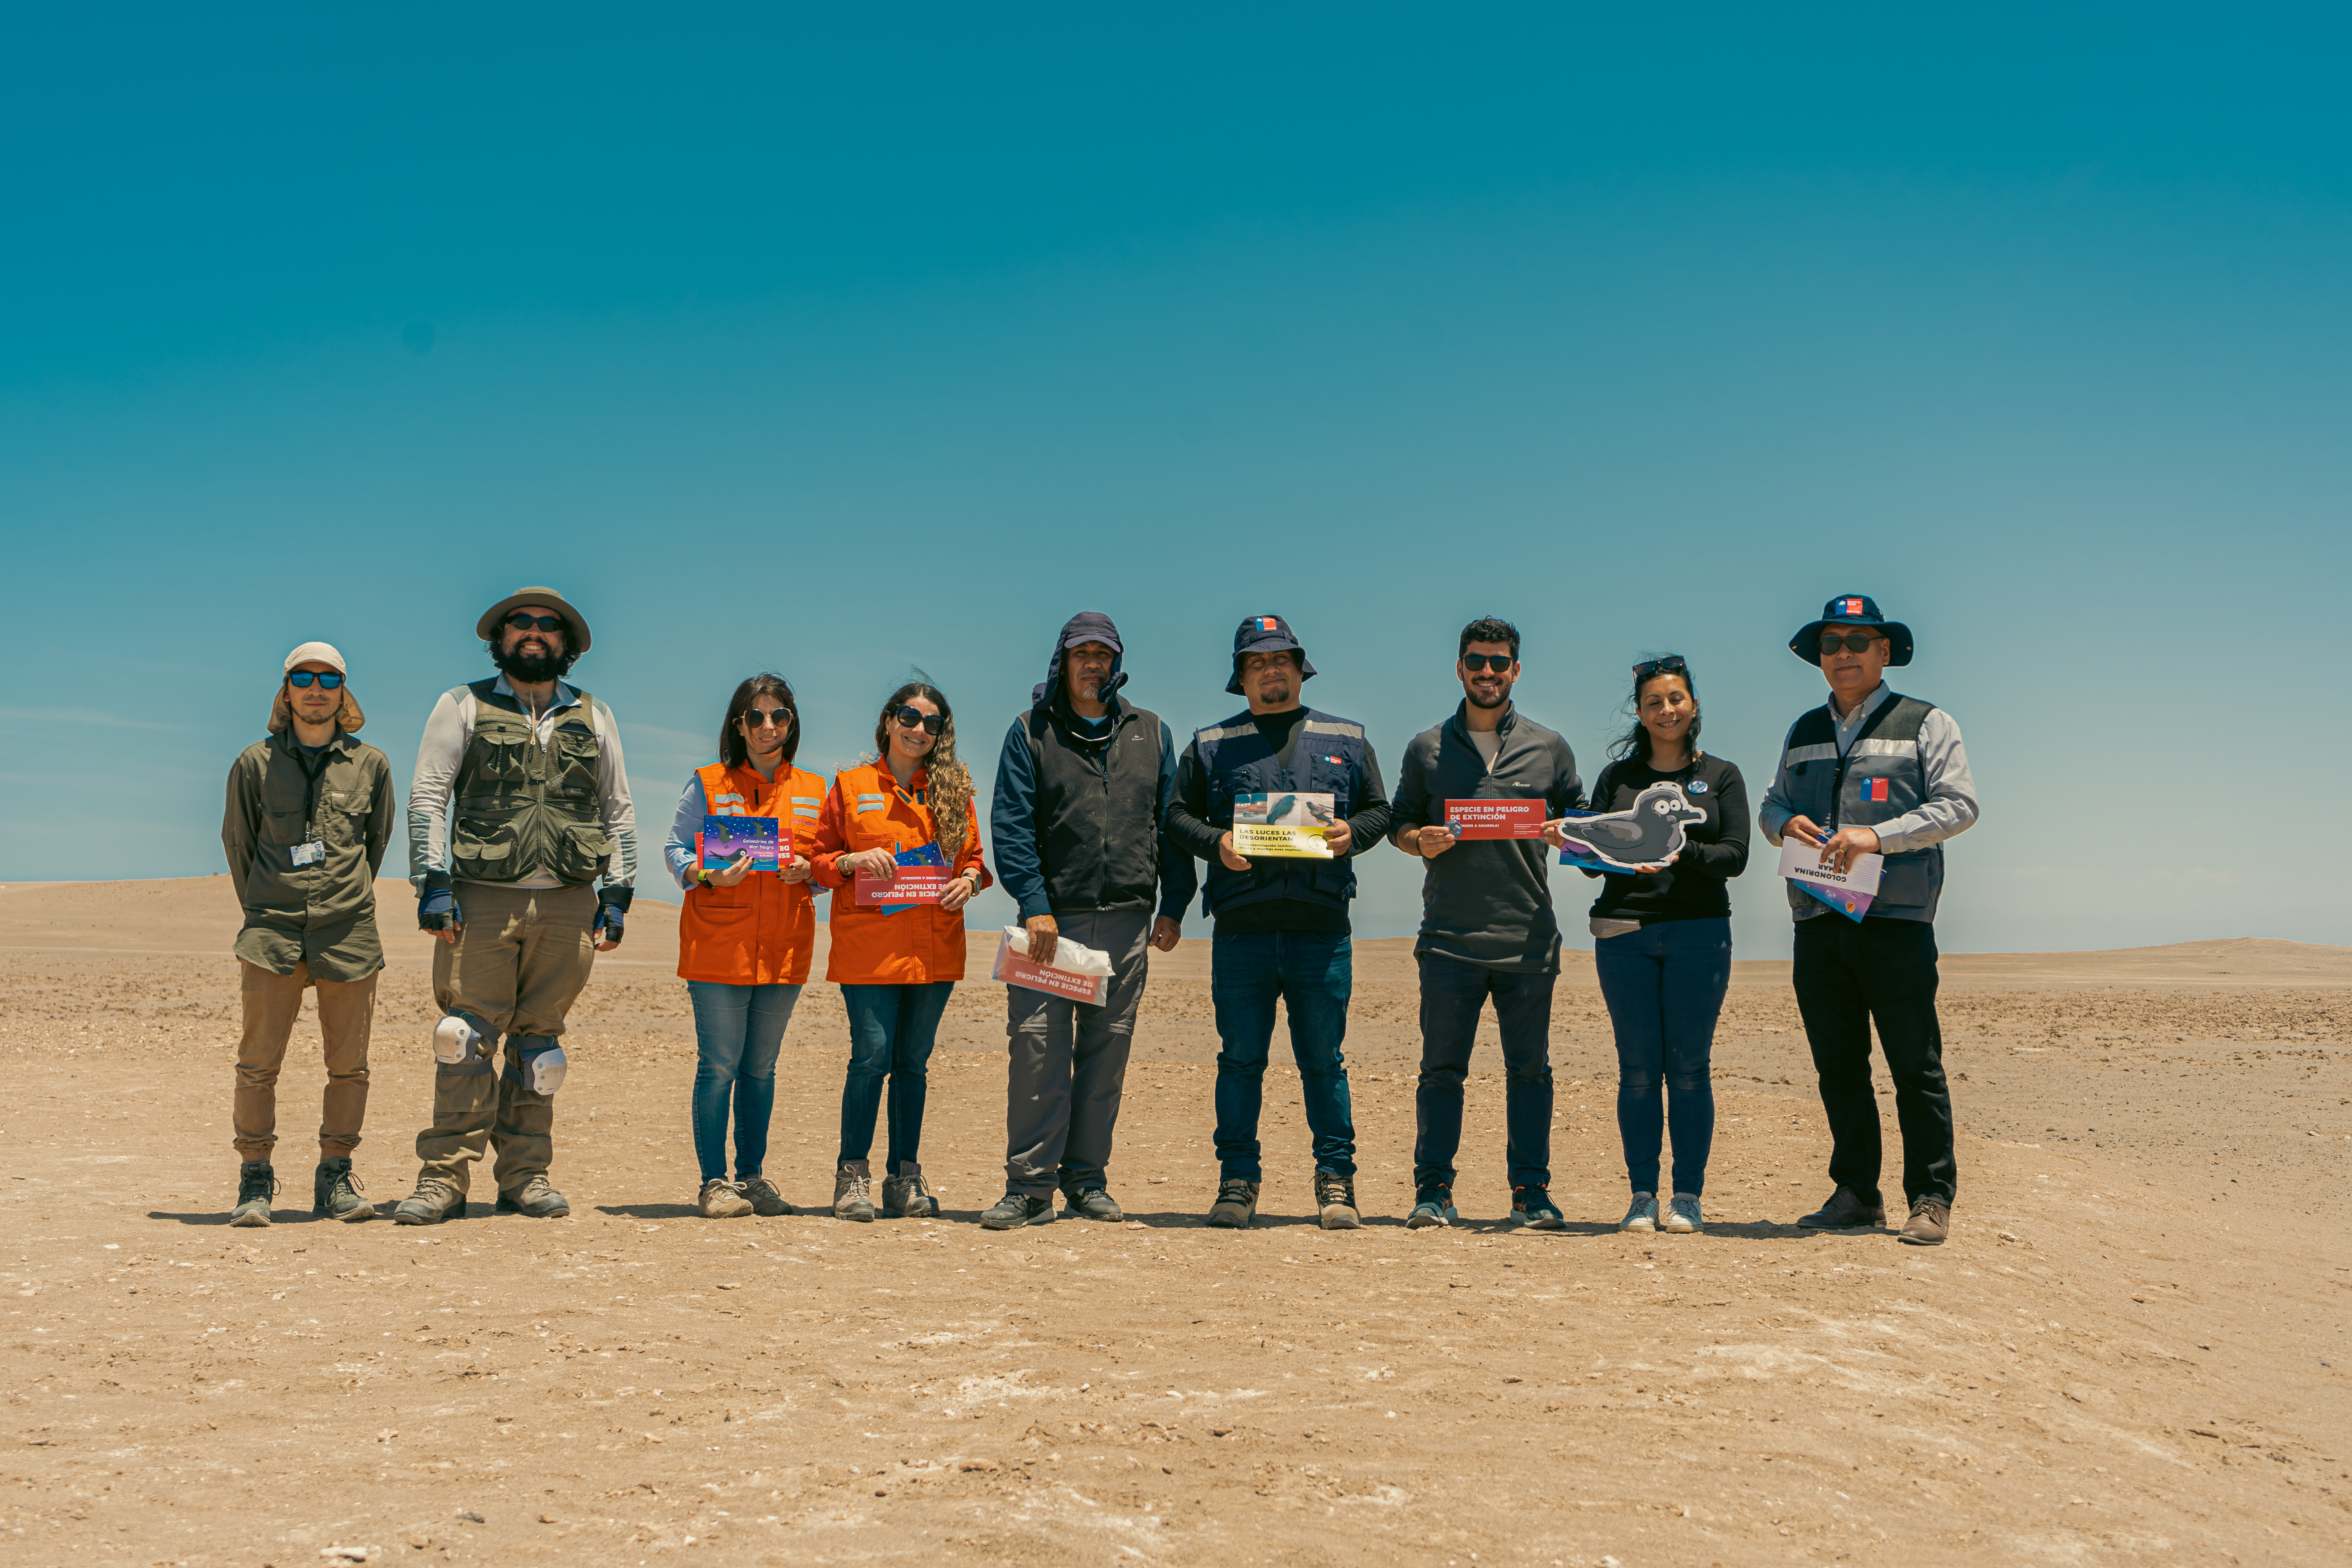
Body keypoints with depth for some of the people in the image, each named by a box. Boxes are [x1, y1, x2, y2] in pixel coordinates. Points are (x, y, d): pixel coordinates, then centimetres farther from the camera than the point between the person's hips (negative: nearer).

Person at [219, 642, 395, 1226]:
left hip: (349, 936, 1)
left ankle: (335, 1177, 13)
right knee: (258, 1062, -3)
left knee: (349, 1064, 3)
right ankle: (255, 1181, 7)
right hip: (272, 936, -1)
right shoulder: (255, 764, 6)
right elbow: (236, 842, 16)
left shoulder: (370, 764, 8)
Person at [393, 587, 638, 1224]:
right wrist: (433, 883, -8)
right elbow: (428, 796, 3)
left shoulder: (594, 718, 16)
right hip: (483, 900, -2)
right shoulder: (463, 706, 9)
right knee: (465, 1039, -7)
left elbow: (619, 812, 17)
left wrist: (617, 895, 7)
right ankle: (443, 1179, -1)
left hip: (567, 905, 2)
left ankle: (526, 1177, 14)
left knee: (539, 1043, 6)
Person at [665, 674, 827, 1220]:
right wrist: (711, 877, -18)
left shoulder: (814, 791, 12)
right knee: (719, 1066, -4)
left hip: (784, 947, 3)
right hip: (718, 944, -3)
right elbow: (676, 851, 0)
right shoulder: (707, 784, 3)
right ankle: (714, 1183, 4)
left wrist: (807, 871, -7)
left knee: (760, 1068, 10)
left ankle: (752, 1176, 19)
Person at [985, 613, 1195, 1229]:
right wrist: (1034, 903, -14)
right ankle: (1030, 1185, -2)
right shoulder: (1031, 732, 7)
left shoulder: (1151, 734, 15)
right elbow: (1011, 826, -2)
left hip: (1126, 922, 2)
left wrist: (1173, 905, 3)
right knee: (1038, 1048, -8)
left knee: (1106, 1054, 6)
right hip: (1052, 918, -2)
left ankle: (1087, 1178, 16)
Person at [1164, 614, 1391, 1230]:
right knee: (1241, 1059, 4)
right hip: (1241, 930, 0)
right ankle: (1238, 1180, 12)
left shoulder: (1347, 741, 15)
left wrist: (1352, 832, -8)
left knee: (1323, 1060, 4)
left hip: (1322, 929, 0)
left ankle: (1336, 1181, 12)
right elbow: (1177, 815, 8)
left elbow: (1379, 810, 14)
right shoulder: (1211, 746, 12)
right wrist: (1216, 841, -11)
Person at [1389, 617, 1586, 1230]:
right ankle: (1433, 1191, 7)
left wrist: (1564, 832, -8)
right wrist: (1420, 841, -11)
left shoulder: (1549, 748, 12)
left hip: (1528, 940, 1)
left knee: (1530, 1069, 4)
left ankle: (1532, 1191, 10)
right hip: (1449, 938, 0)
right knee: (1441, 1068, 1)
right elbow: (1400, 824, 11)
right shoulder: (1427, 749, 11)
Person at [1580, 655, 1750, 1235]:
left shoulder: (1721, 776, 11)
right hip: (1624, 931, 1)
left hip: (1698, 931, -1)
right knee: (1638, 1068, 1)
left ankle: (1688, 1196, 5)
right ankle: (1642, 1195, 7)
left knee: (1688, 1066, -1)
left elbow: (1735, 855, 0)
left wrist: (1680, 852, -18)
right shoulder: (1617, 777, 14)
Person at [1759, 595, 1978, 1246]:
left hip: (1896, 921, -4)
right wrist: (1788, 823, -4)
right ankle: (1856, 1193, 17)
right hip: (1818, 923, 5)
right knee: (1838, 1067, 8)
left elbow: (1959, 805, -6)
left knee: (1915, 1067, -3)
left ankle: (1931, 1200, 5)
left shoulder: (1926, 724, 4)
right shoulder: (1803, 734, 18)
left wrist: (1877, 835, -18)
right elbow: (1770, 805, 20)